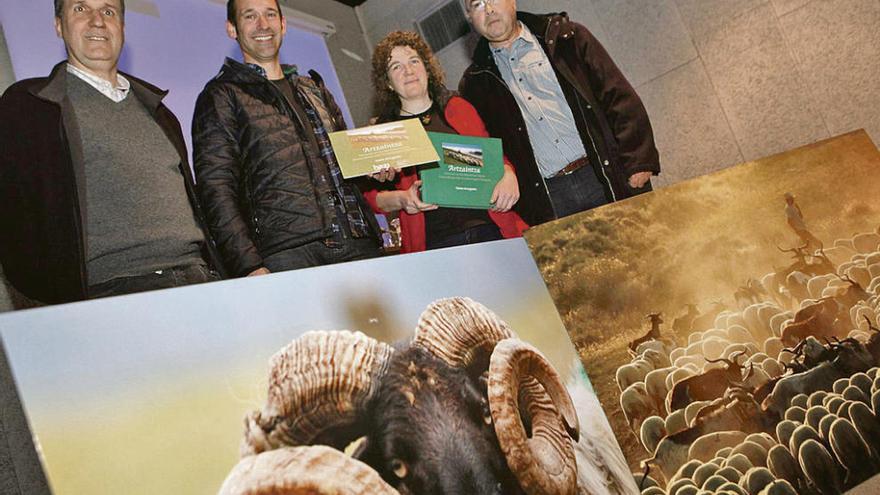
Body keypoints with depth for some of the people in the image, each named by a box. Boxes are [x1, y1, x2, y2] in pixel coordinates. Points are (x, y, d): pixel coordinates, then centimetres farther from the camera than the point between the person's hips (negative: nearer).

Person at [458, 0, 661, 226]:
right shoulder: (475, 84, 10)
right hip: (546, 198, 0)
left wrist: (639, 163, -4)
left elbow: (620, 99, 3)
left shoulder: (566, 37, 9)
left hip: (606, 179, 0)